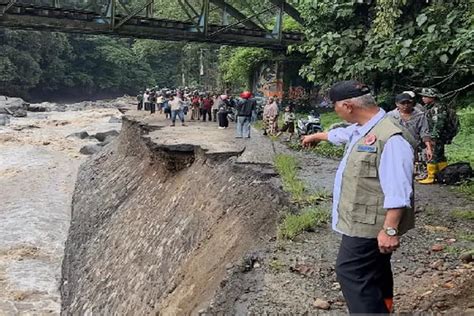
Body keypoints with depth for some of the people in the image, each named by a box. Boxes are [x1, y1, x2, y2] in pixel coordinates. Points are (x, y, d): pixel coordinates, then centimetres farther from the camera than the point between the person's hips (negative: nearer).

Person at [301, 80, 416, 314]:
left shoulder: (391, 137, -24)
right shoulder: (362, 129, 8)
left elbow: (398, 192, -28)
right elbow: (340, 134, 32)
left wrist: (390, 230, -28)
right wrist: (316, 136, 49)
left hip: (370, 223, -10)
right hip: (362, 219, 10)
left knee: (351, 272, -4)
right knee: (373, 274, 21)